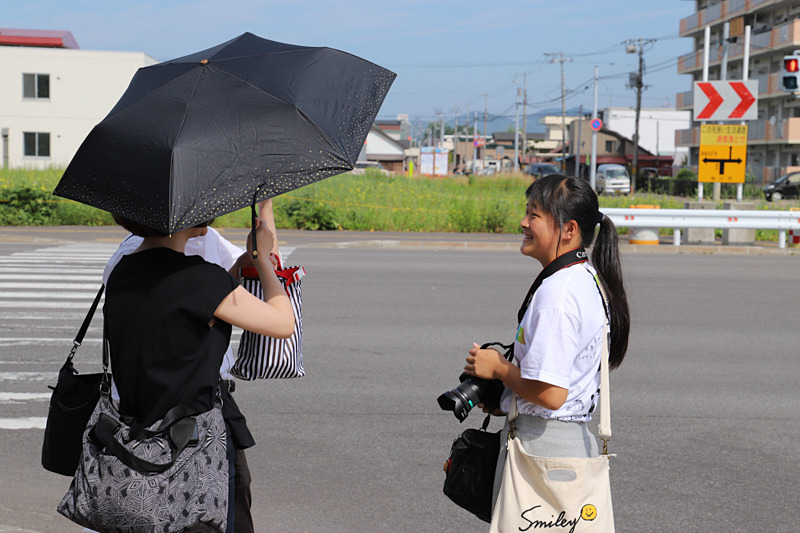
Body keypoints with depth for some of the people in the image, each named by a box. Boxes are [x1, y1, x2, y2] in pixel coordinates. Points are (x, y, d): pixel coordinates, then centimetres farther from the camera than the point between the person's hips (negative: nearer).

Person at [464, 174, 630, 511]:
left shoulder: (556, 293, -21)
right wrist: (504, 396, 13)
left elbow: (550, 394, -26)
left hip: (543, 443, -10)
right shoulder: (588, 280, 10)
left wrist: (497, 369, -10)